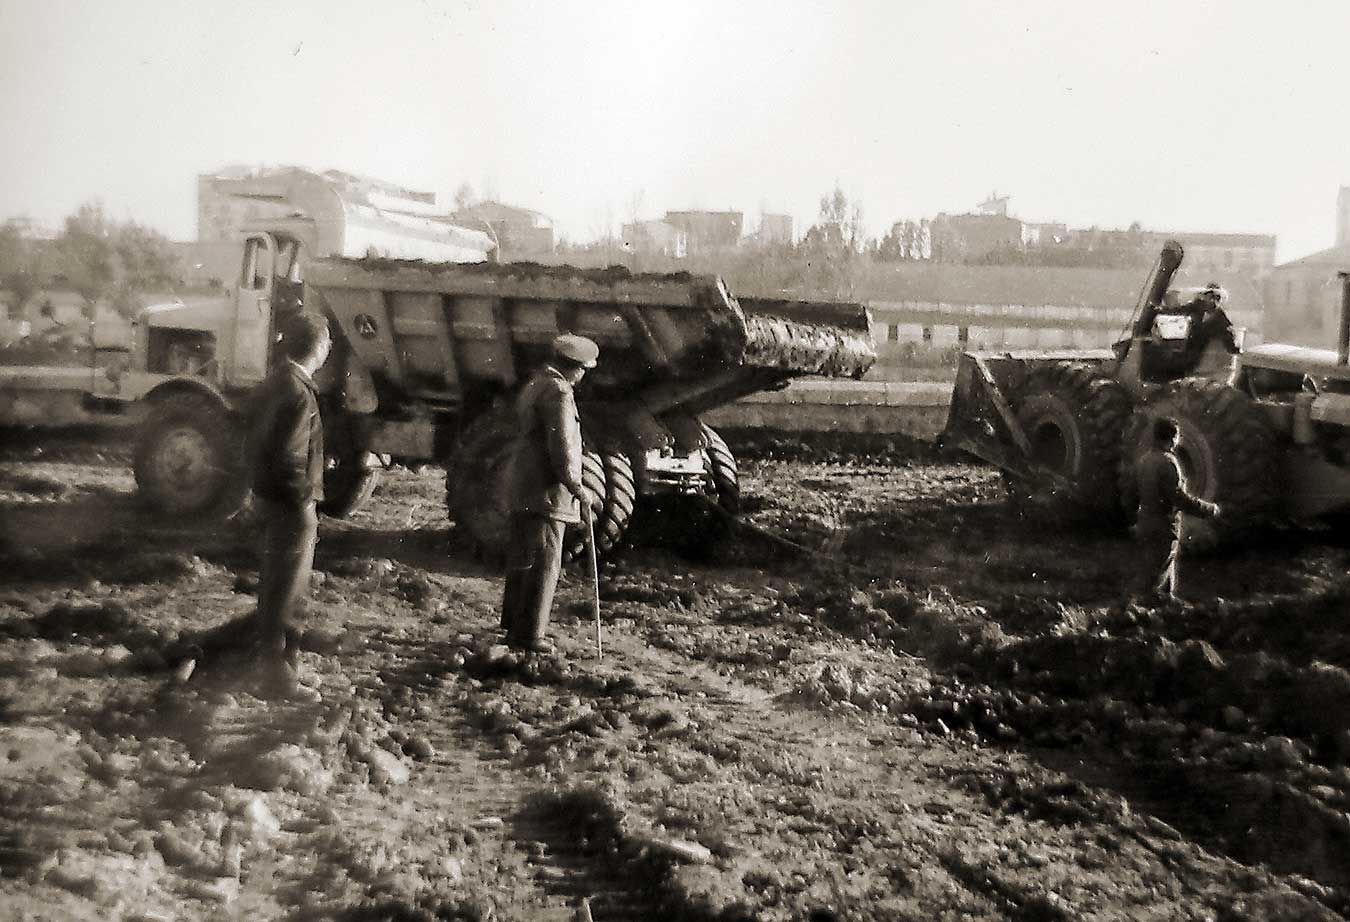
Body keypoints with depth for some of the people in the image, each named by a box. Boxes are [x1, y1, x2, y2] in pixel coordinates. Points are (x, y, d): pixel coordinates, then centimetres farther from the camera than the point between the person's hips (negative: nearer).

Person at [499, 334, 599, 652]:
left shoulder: (534, 384, 15)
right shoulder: (558, 392, -16)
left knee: (522, 555, 18)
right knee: (544, 562, -5)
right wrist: (578, 491, -18)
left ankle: (513, 622, 29)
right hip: (546, 491, -10)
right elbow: (561, 449, -22)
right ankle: (527, 634, -1)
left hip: (521, 485, 10)